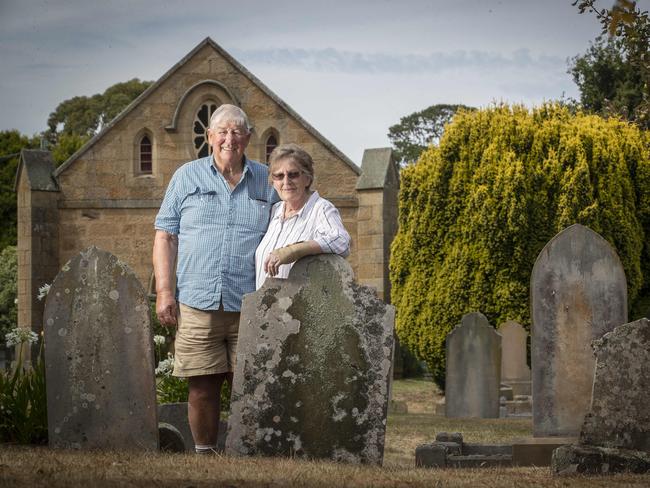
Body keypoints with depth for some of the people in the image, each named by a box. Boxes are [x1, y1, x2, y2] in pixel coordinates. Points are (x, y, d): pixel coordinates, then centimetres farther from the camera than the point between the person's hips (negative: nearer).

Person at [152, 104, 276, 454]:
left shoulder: (266, 181, 12)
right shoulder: (187, 177, 9)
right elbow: (165, 236, 8)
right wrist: (164, 290, -2)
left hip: (250, 306, 0)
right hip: (197, 304, 0)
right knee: (202, 389, 1)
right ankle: (204, 455, 13)